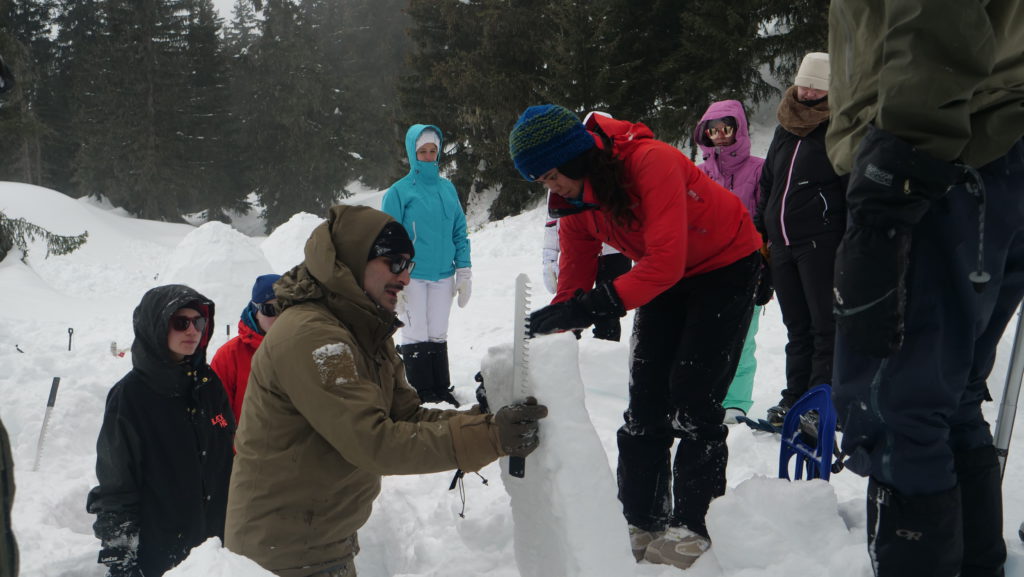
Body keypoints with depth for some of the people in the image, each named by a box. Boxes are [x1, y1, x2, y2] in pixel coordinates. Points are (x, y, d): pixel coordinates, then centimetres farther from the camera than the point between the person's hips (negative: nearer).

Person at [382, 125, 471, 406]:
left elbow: (460, 232, 12)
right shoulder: (399, 192, -4)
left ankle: (442, 389, 20)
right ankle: (423, 393, 10)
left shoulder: (447, 188, 9)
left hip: (443, 275, 4)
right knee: (416, 335, 1)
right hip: (413, 276, -4)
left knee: (438, 335, 11)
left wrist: (464, 272, 7)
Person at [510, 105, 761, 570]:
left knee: (692, 399, -12)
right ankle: (642, 523, 10)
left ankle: (689, 528, -2)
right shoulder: (573, 203, -12)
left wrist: (598, 304, -50)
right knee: (645, 400, 2)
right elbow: (573, 282, -8)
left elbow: (666, 260, -41)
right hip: (667, 281, 7)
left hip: (727, 265, -7)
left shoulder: (651, 163, -35)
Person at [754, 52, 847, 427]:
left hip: (821, 241, -6)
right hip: (781, 244, 7)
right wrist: (761, 233, 19)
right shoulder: (785, 129, 17)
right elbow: (767, 185, 23)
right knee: (796, 326, 11)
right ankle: (795, 397, 17)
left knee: (825, 324, -3)